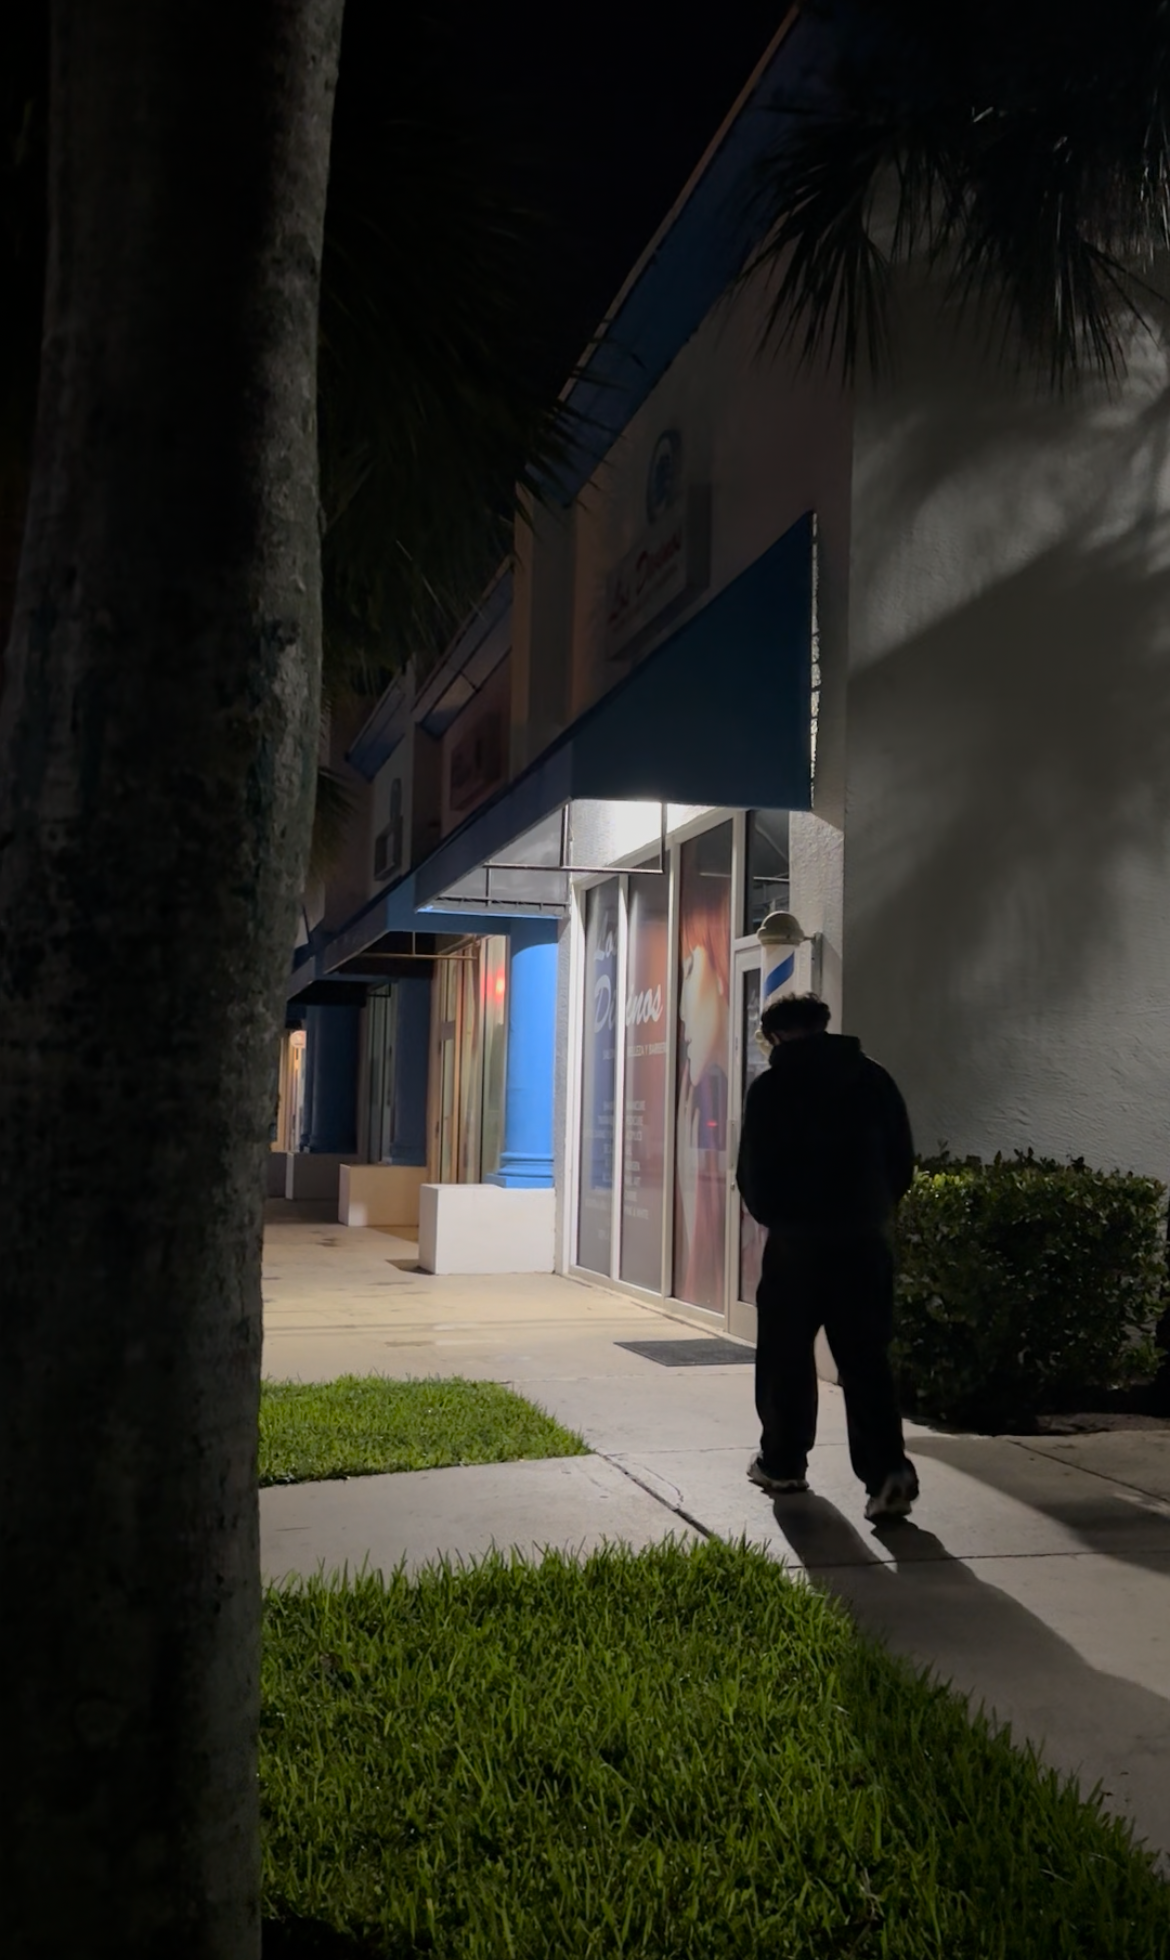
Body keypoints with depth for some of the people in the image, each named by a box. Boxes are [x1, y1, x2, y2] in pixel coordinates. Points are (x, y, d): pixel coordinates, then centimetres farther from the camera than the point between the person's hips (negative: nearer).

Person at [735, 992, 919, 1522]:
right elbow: (902, 1160, 8)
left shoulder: (770, 1088, -5)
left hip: (796, 1240, -3)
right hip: (865, 1239, 3)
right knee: (866, 1359, 4)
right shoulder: (873, 1079, 6)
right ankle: (887, 1470, -9)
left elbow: (753, 1173, -3)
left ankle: (782, 1461, 22)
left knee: (786, 1356, 12)